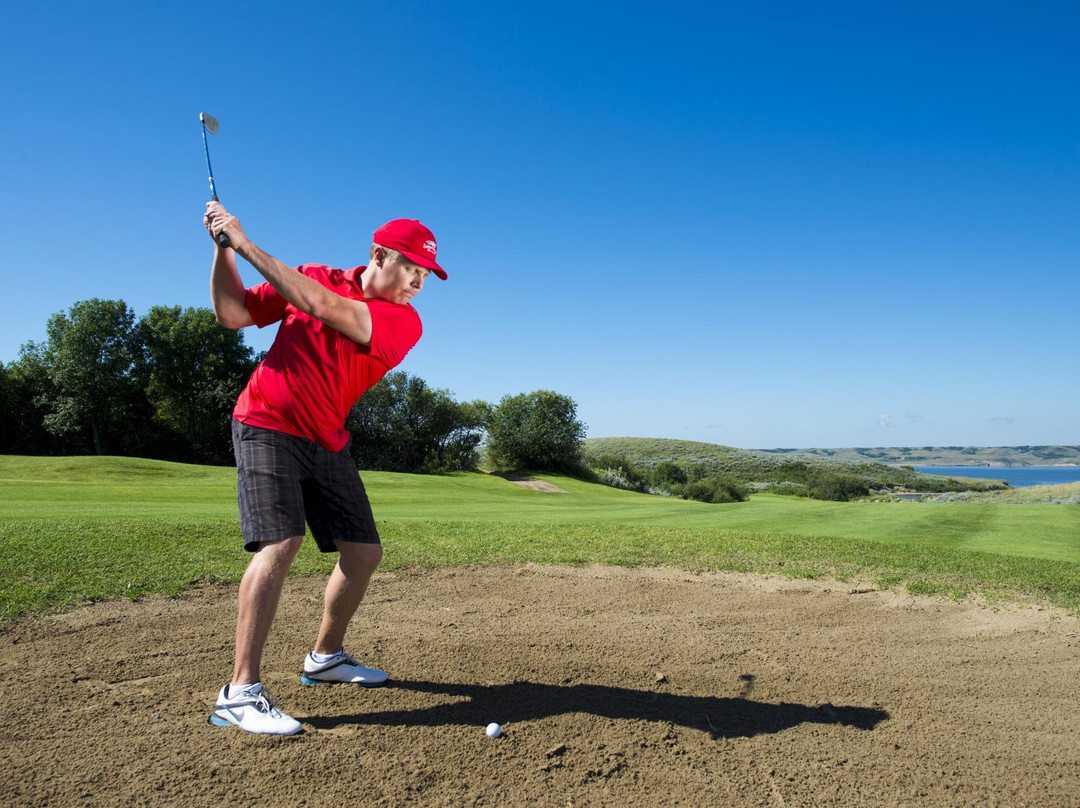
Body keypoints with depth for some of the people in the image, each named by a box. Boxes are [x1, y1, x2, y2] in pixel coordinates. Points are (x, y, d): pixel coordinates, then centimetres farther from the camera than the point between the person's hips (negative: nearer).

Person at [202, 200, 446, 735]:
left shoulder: (404, 321, -7)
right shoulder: (316, 275, -2)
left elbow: (325, 308, -21)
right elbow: (233, 314, 2)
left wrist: (247, 244, -19)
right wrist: (223, 250, -10)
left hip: (327, 443, 4)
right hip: (267, 425, -3)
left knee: (364, 552, 5)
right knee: (280, 542, -22)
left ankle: (325, 656, 28)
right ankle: (240, 692, -15)